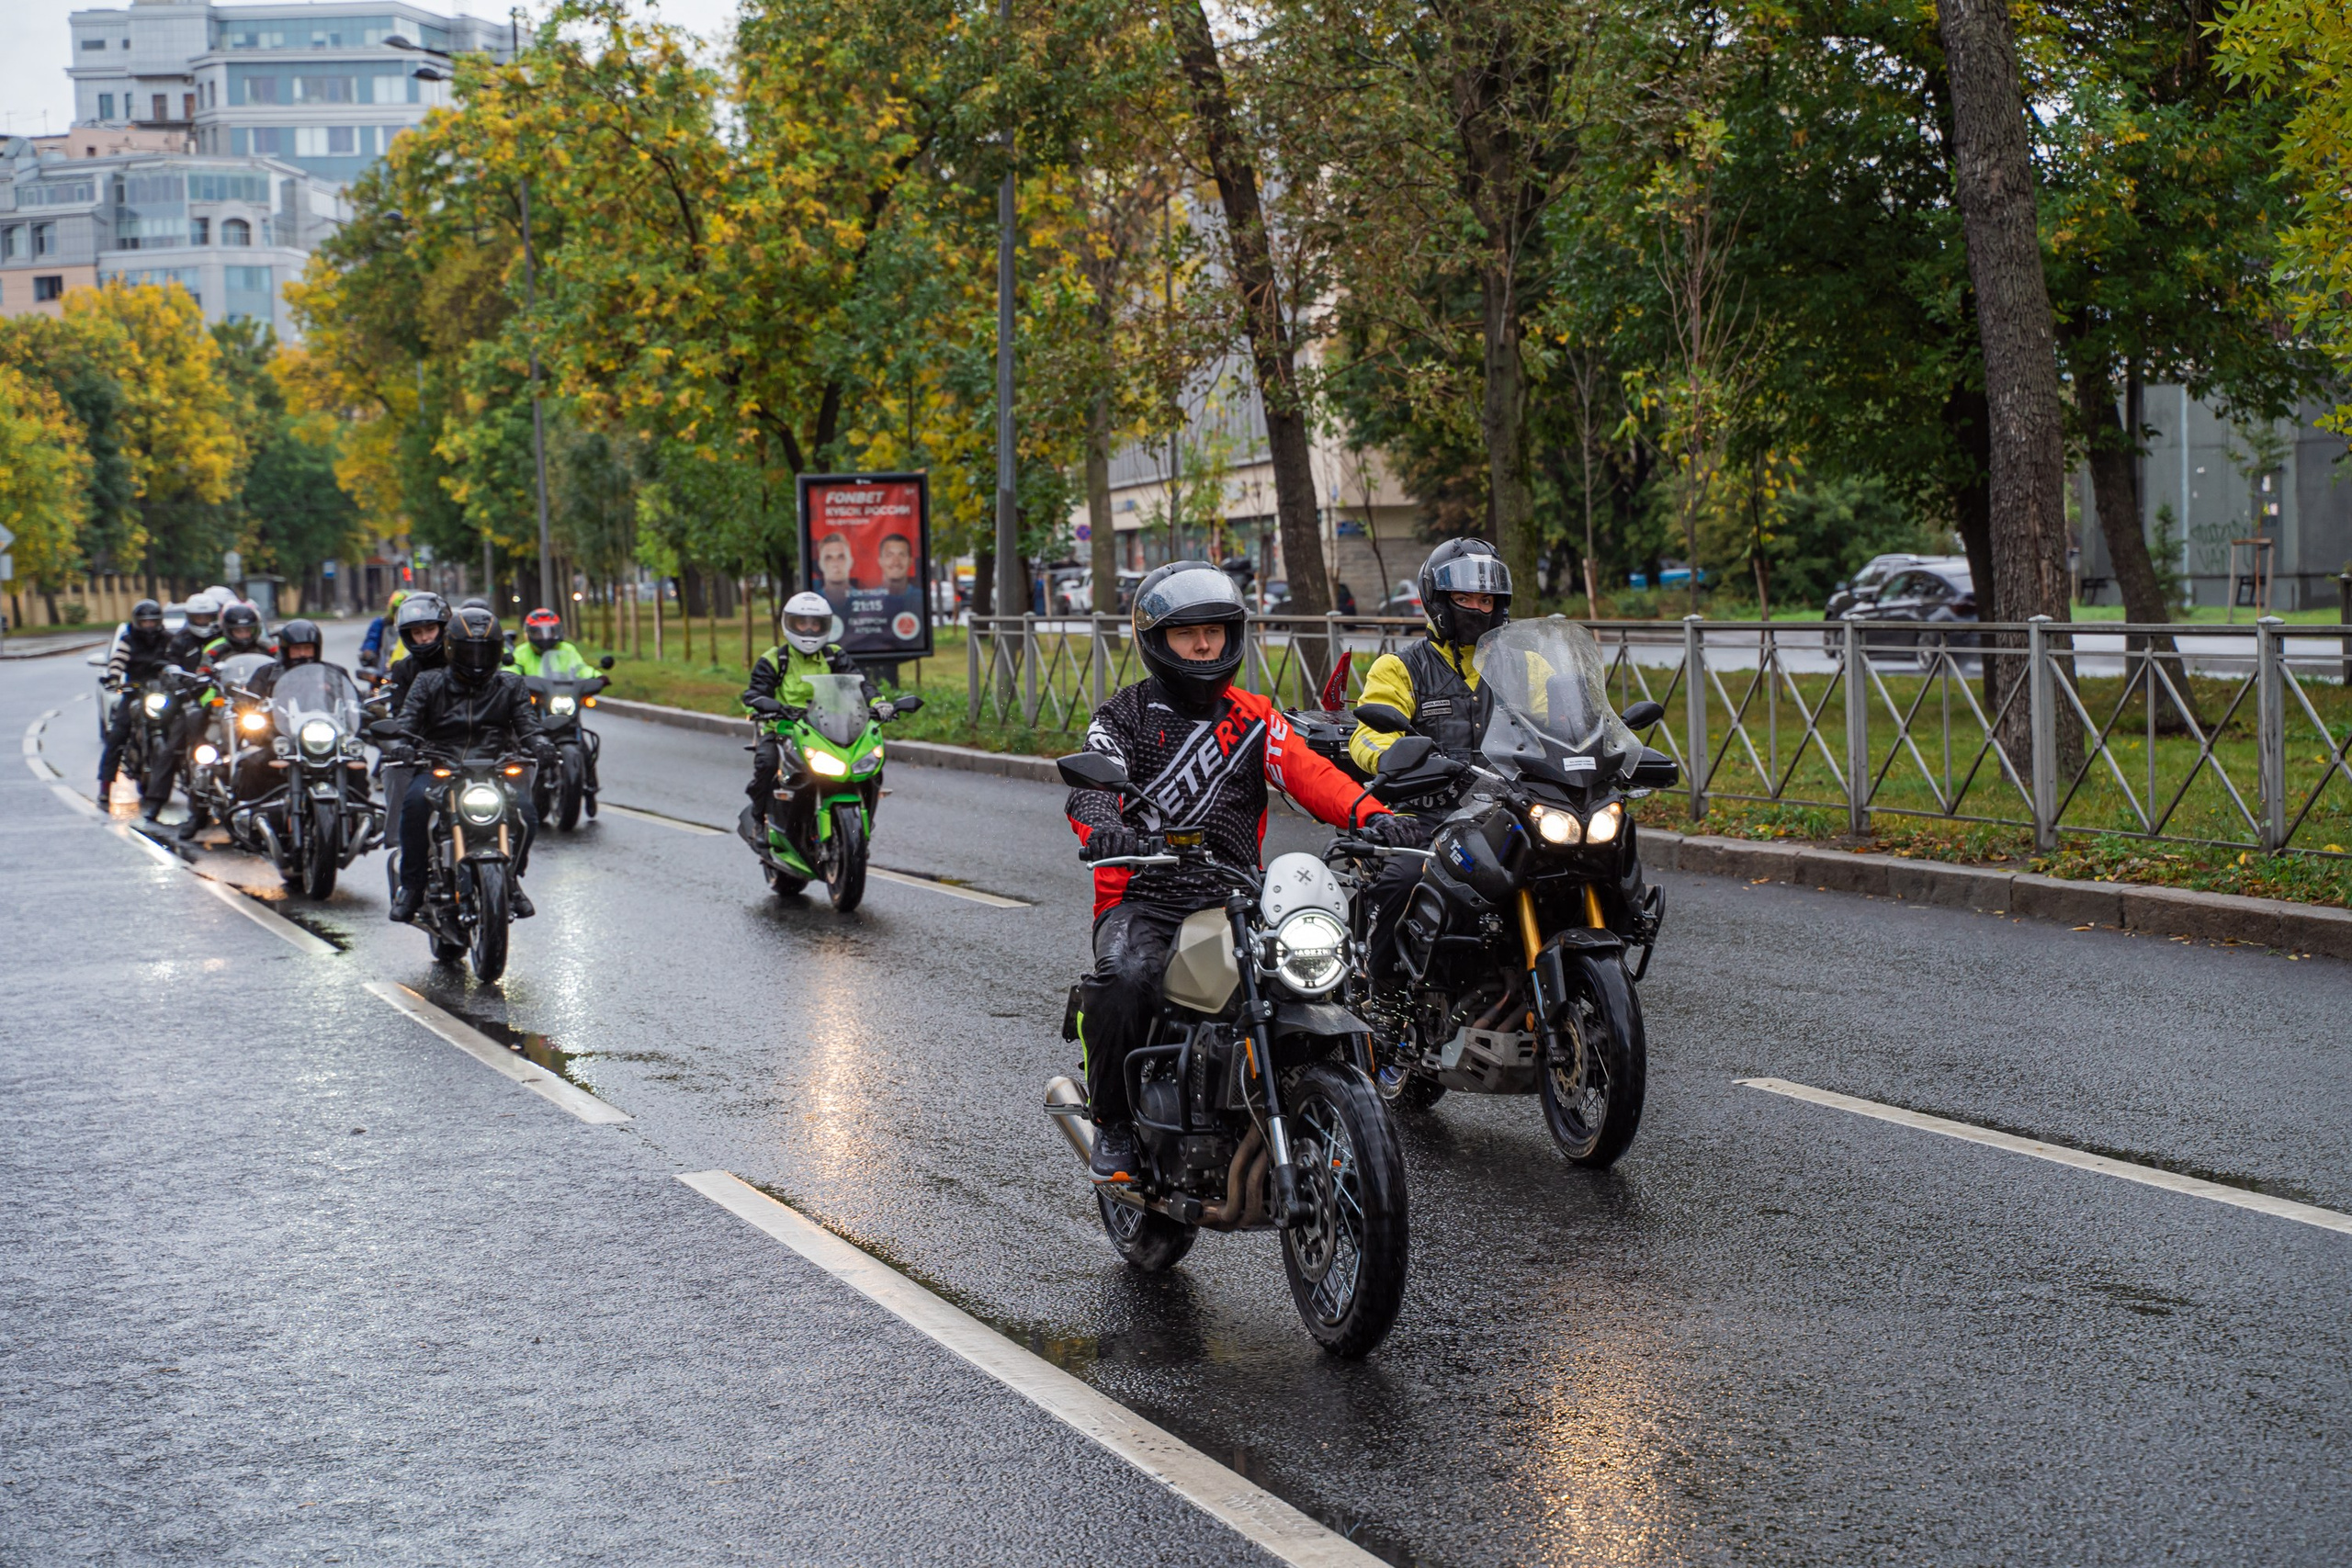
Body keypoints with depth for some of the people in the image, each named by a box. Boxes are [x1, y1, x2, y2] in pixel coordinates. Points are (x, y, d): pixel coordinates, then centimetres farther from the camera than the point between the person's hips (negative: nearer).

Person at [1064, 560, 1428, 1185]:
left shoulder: (1252, 718, 16)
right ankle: (1113, 1122, -12)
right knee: (1124, 980, -34)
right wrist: (1103, 827, -37)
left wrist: (1372, 815, -22)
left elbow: (1309, 771, -1)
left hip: (1233, 899, 3)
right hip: (1142, 900, -3)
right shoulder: (1124, 716, 8)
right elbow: (1092, 783, -11)